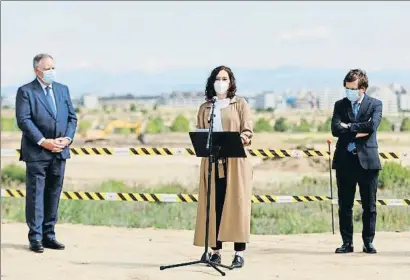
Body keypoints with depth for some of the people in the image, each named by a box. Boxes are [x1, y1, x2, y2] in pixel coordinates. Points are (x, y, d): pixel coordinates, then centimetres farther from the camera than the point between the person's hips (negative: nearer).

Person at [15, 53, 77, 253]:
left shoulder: (63, 90, 14)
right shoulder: (25, 92, -3)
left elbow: (72, 117, 12)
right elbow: (23, 120, -12)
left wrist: (67, 138, -5)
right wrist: (43, 141, -18)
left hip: (60, 152, 5)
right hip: (36, 153, -5)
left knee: (54, 194, 9)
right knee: (35, 194, -1)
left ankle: (49, 235, 16)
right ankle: (35, 238, 3)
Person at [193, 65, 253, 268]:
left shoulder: (240, 104, 8)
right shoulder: (205, 108, 16)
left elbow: (248, 132, 0)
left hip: (235, 162, -2)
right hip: (212, 162, 2)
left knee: (235, 205, -6)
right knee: (214, 206, -2)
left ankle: (239, 253, -7)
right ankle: (215, 251, 0)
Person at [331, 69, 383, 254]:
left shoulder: (375, 104, 4)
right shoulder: (340, 105, 9)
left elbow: (372, 126, -15)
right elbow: (335, 129, -6)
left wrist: (348, 127, -9)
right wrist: (358, 131, -12)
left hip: (367, 160, -2)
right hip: (345, 161, 2)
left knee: (369, 206, 2)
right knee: (344, 205, 4)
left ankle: (368, 242, 10)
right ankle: (347, 242, 10)